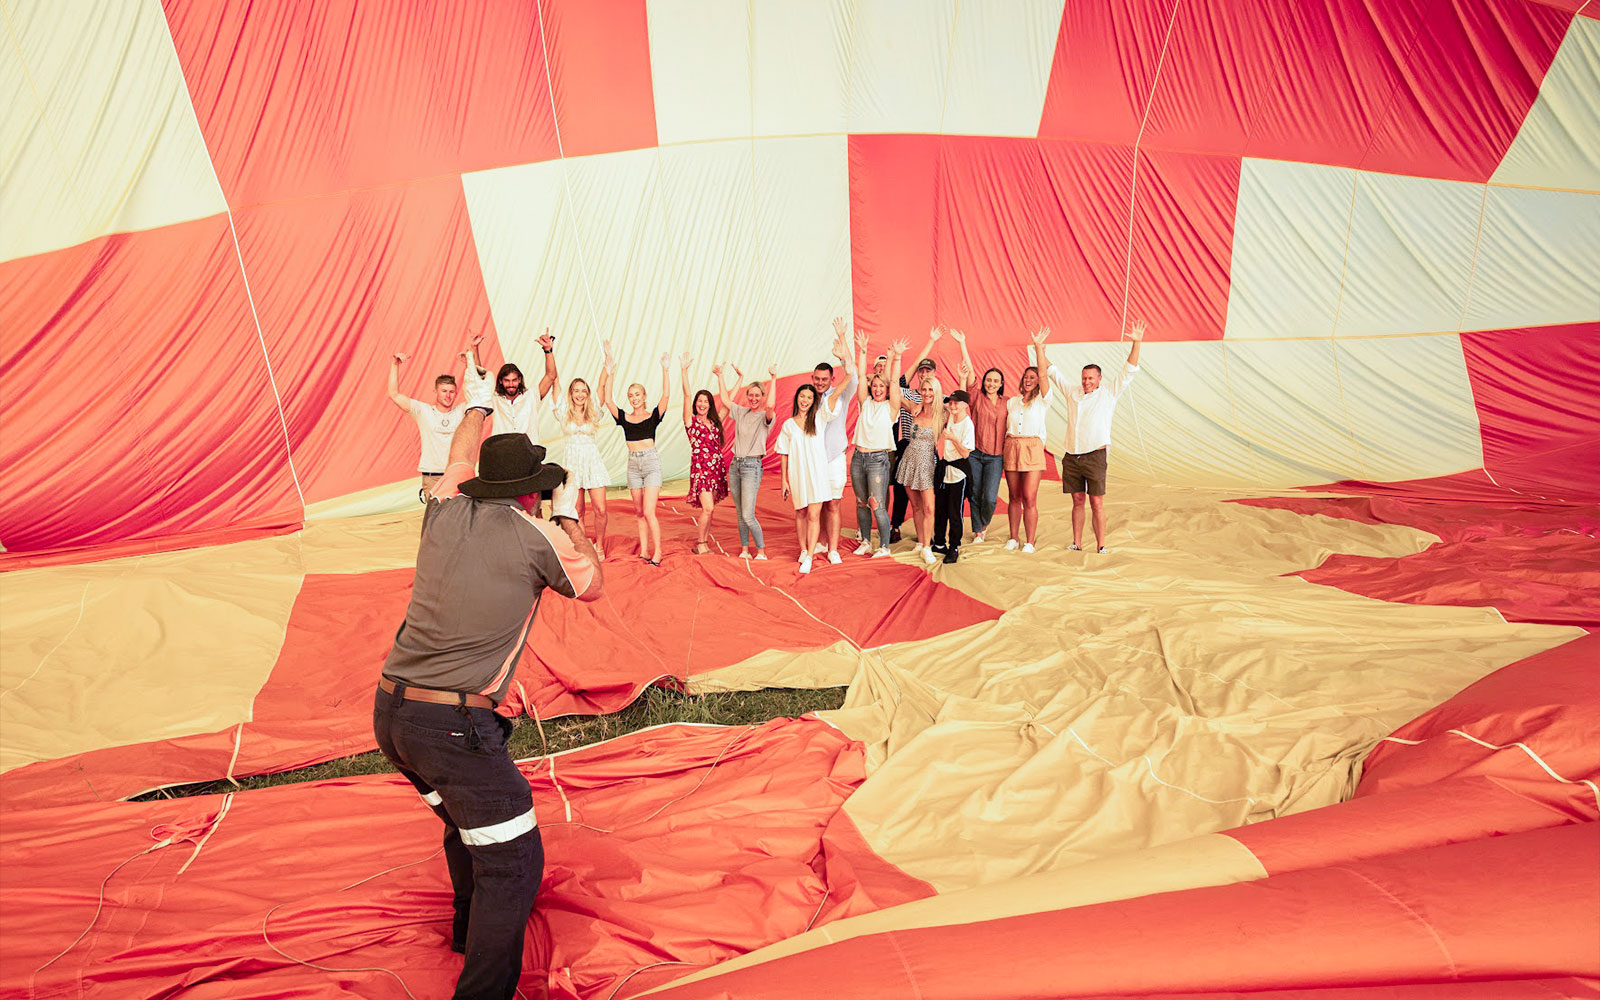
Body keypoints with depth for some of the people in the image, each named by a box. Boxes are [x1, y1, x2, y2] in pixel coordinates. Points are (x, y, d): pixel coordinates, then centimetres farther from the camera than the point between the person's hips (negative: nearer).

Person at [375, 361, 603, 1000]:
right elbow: (593, 586, 9)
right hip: (454, 724, -8)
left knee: (468, 823, 29)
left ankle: (471, 927, 51)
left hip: (390, 710, 8)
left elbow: (460, 459, 27)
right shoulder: (539, 538, -9)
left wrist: (477, 406, 45)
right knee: (514, 860, 3)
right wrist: (569, 517, 19)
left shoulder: (447, 511, 4)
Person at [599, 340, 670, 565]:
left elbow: (666, 396, -11)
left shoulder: (653, 415, 1)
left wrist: (666, 370, -19)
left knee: (648, 512, -10)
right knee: (639, 512, 8)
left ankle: (657, 552, -1)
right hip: (633, 464, 4)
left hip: (651, 462, -4)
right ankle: (644, 551, 15)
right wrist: (609, 372, -5)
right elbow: (607, 399, -1)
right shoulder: (624, 418, 8)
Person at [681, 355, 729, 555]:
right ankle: (700, 544, 0)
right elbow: (687, 395, -8)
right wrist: (684, 370, -14)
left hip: (717, 467, 5)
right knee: (707, 508, -14)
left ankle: (704, 542, 15)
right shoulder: (691, 420, -1)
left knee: (710, 509, 6)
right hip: (700, 467, -5)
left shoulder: (714, 422, 13)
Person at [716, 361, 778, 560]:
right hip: (735, 464, 6)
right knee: (740, 513, 9)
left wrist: (773, 379, -25)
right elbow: (725, 399, 22)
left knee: (748, 515, -11)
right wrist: (720, 376, 20)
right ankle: (744, 549, 18)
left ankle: (761, 551, 1)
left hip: (752, 465, -6)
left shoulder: (765, 416, -4)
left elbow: (770, 405, -26)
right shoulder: (741, 412, 13)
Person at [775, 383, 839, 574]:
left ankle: (809, 558, -6)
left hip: (817, 473, -2)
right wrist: (784, 480, 4)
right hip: (797, 474, 2)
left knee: (813, 515, -7)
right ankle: (803, 550, 26)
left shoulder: (819, 418, 3)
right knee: (800, 514, 11)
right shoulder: (788, 425, 7)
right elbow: (784, 455, 7)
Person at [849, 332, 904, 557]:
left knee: (877, 505, -6)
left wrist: (897, 357, -13)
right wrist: (863, 351, 2)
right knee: (861, 503, 11)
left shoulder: (890, 407, 1)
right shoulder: (866, 403, 10)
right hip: (858, 457, 5)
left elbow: (894, 382, -8)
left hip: (879, 458, -4)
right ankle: (865, 542, 24)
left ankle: (884, 546, 5)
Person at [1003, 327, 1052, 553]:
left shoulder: (1042, 400, 4)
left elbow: (1043, 372, -7)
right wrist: (1001, 448, 1)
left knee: (1029, 498, -6)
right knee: (1014, 497, 7)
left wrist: (1038, 346, -12)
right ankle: (1014, 538, 17)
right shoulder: (1012, 401, 16)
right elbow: (1003, 426, 14)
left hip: (1032, 449, -3)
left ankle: (1030, 541, 1)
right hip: (1011, 448, 4)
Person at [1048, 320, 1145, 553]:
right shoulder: (1072, 392, 13)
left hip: (1095, 456, -3)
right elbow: (1054, 372, 22)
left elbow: (1128, 372, -3)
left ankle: (1101, 546, 1)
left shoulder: (1108, 393, 5)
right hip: (1071, 456, 4)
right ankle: (1077, 544, 13)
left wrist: (1136, 344, -13)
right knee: (1078, 500, 8)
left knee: (1097, 503, -4)